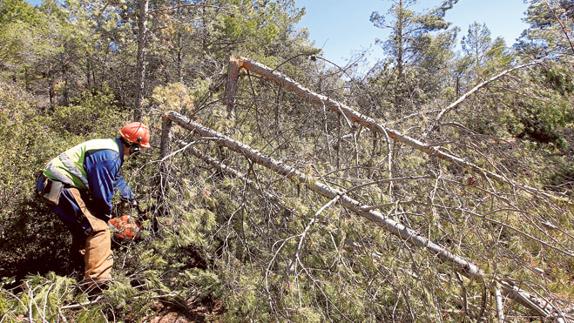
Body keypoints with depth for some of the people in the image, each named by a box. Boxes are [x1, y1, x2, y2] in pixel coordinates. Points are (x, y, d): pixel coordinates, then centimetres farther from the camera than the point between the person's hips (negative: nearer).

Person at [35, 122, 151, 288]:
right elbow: (102, 190, -16)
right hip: (59, 187, -11)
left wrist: (131, 198, 40)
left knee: (84, 226, 27)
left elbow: (117, 178, 29)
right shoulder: (109, 156, -21)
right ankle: (97, 280, -19)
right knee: (97, 228, -14)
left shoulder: (111, 148, 13)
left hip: (59, 184, 11)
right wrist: (107, 213, 2)